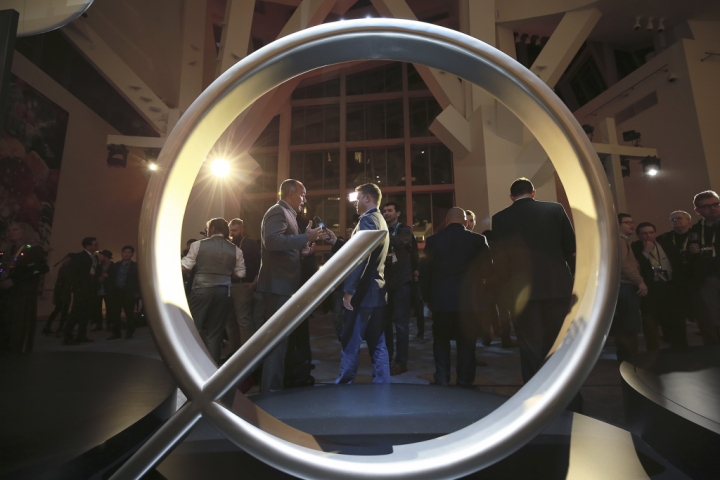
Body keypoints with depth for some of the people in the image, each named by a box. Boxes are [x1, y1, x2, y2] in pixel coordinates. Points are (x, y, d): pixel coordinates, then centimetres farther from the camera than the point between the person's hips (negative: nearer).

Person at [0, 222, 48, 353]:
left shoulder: (35, 250, -1)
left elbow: (40, 269, -13)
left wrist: (13, 280, -14)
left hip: (23, 295, -5)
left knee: (19, 327, -5)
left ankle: (18, 354, 0)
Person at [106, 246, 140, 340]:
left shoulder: (135, 266, 3)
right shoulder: (114, 266, 15)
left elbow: (138, 280, -2)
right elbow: (109, 279, 14)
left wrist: (137, 292, -11)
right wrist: (108, 292, 3)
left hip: (128, 293, -4)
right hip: (115, 293, 4)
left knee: (129, 314, 2)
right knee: (114, 314, 4)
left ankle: (129, 332, 13)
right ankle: (116, 332, 14)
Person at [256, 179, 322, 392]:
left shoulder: (286, 214, 20)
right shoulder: (278, 211, -11)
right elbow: (272, 240, -28)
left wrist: (302, 251, 11)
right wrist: (306, 237, -25)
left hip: (283, 284, 11)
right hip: (278, 284, -11)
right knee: (276, 337, -4)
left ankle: (274, 384, 29)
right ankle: (270, 387, 6)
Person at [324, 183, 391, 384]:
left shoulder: (367, 219, -13)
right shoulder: (380, 221, 18)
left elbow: (361, 257, -24)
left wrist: (349, 290, -22)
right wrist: (335, 242, 15)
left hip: (363, 292, -9)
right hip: (376, 292, 9)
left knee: (350, 343, 4)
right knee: (378, 344, 11)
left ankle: (344, 384, 17)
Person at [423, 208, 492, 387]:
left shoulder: (433, 240, -5)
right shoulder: (478, 240, -5)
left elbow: (427, 271, -2)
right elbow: (488, 270, 1)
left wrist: (427, 296, 8)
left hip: (441, 299, 0)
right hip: (469, 299, 0)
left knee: (441, 340, 17)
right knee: (466, 343, 12)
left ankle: (442, 381, 17)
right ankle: (464, 383, 17)